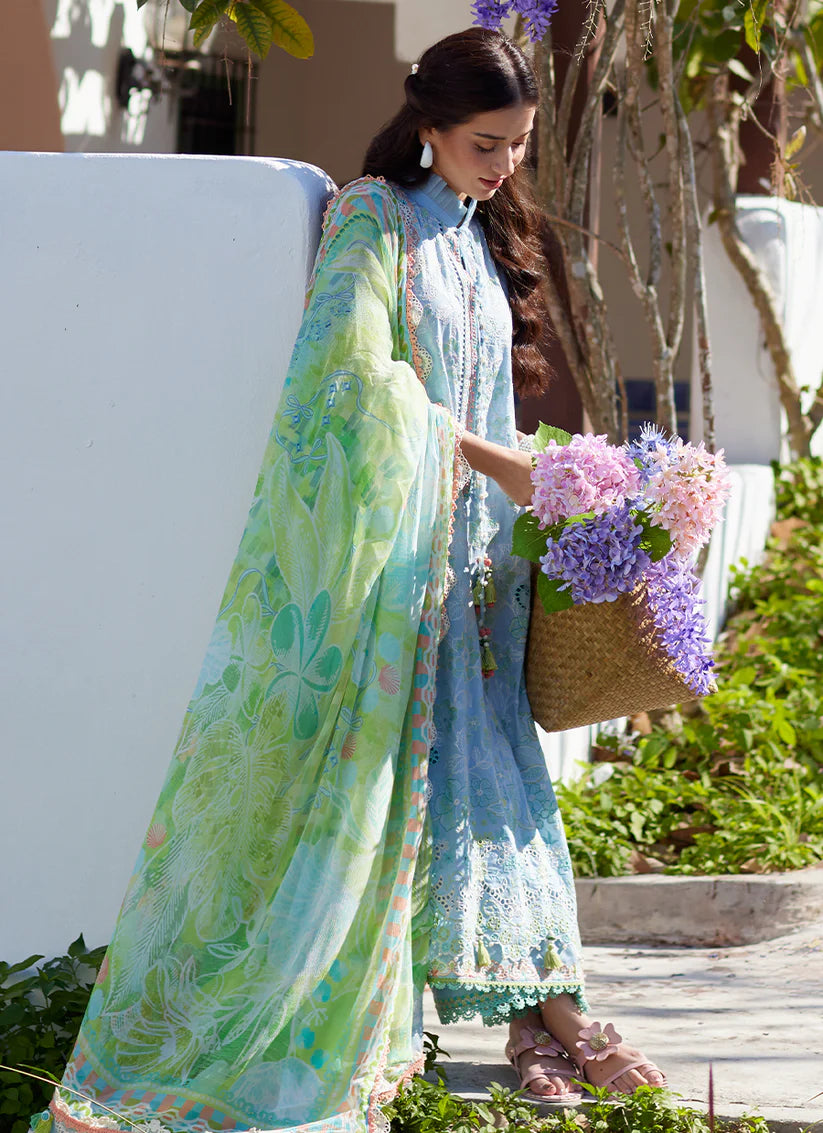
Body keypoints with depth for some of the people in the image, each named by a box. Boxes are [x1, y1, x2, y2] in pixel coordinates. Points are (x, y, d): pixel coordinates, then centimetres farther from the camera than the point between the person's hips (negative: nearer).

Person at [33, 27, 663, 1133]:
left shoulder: (485, 236, 17)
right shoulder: (373, 217, -5)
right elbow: (361, 372, -16)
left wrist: (533, 494, 9)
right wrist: (491, 460, -18)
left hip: (470, 545, 7)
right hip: (377, 535, -7)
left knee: (486, 764, 4)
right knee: (363, 760, -6)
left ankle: (542, 1012, 4)